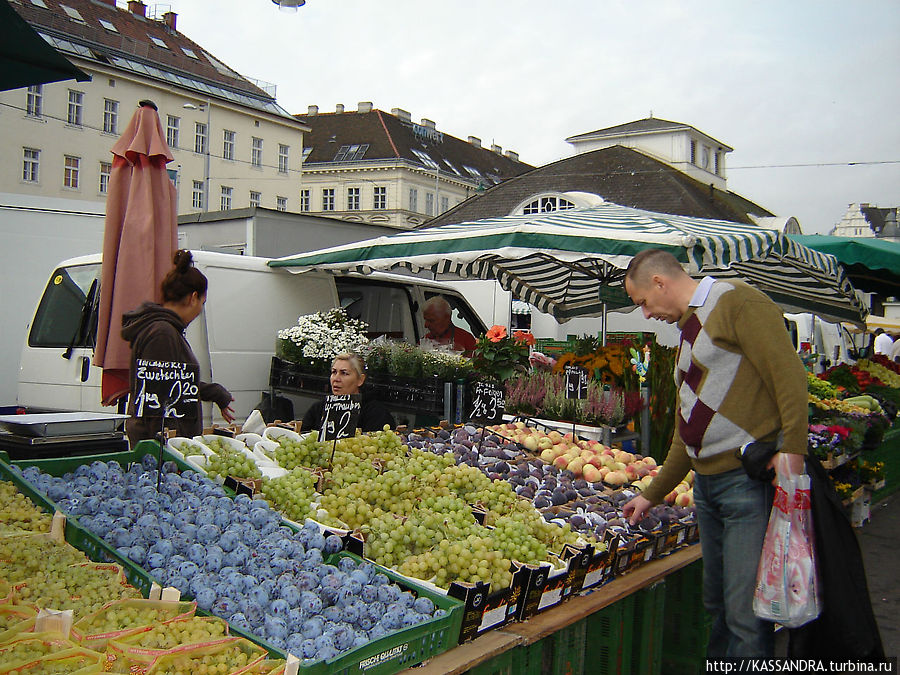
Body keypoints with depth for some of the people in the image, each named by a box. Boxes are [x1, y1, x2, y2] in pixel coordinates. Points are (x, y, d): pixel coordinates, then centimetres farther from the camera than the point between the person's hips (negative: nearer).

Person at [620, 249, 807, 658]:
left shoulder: (737, 301, -5)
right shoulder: (689, 329, 22)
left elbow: (789, 374, -16)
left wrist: (791, 447, -26)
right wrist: (651, 495, 25)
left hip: (750, 478, -9)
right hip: (707, 483, 9)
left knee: (745, 613, -6)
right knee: (718, 605, 16)